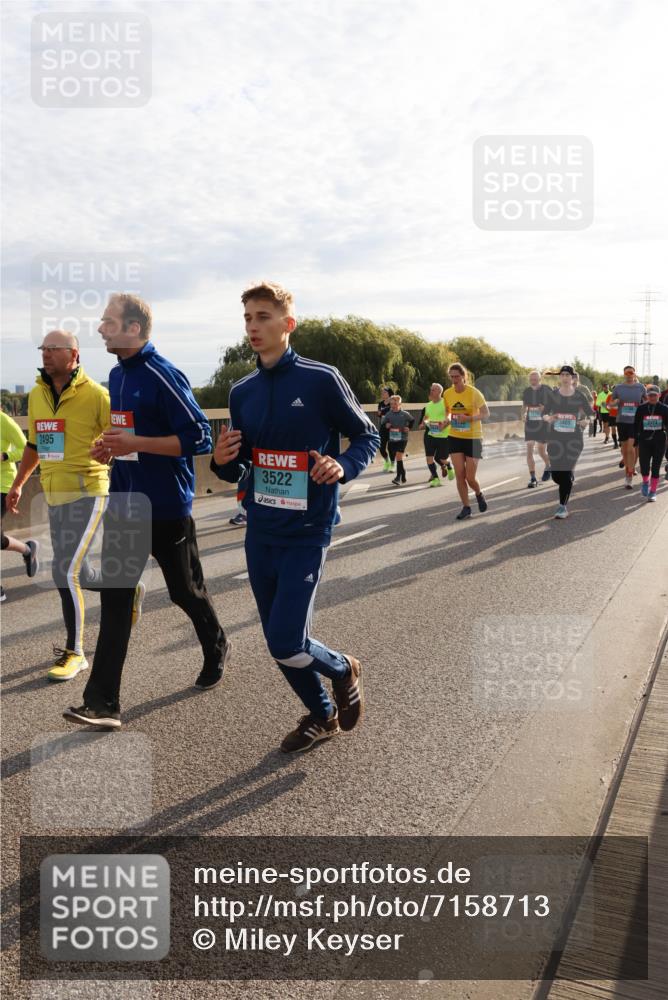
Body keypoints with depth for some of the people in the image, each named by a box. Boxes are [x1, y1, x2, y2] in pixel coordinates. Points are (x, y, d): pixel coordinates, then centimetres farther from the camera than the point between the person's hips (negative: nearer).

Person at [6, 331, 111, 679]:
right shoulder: (36, 395, 9)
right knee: (76, 572, 13)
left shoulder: (94, 394, -10)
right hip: (54, 497, 7)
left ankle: (74, 653, 7)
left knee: (66, 572, -10)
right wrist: (17, 485, 25)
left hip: (87, 494, -7)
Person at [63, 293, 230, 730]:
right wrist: (112, 446, 1)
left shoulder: (163, 376, -16)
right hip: (125, 502, 7)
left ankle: (217, 648, 41)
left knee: (186, 591, 11)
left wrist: (135, 443, -23)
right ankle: (103, 702, 2)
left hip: (166, 508, -7)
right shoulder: (117, 375, 10)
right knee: (115, 596, 0)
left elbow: (199, 438, -20)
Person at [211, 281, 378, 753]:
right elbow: (239, 470, 13)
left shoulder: (321, 379, -9)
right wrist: (223, 461, -10)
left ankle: (344, 670, 24)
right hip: (260, 533, 6)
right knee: (279, 642, 13)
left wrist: (343, 466, -21)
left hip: (306, 532, -6)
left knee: (286, 644, -9)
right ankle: (323, 715, 37)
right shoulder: (242, 392, 7)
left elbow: (368, 437, -1)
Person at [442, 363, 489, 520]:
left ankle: (479, 494, 31)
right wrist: (448, 419, -6)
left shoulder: (473, 392, -13)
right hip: (455, 438, 3)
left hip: (473, 438, -3)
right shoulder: (447, 393, -1)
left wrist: (468, 418, -24)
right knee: (459, 475, -2)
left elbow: (486, 413, -8)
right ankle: (466, 507, 11)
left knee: (470, 477, -3)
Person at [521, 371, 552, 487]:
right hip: (530, 423, 3)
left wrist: (545, 408, -20)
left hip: (543, 423, -3)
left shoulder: (546, 390, -6)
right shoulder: (527, 391, 4)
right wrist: (523, 415, -3)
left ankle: (548, 467, 38)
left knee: (541, 450, 4)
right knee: (529, 450, -5)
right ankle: (533, 479, 0)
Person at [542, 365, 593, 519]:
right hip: (555, 438, 1)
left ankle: (563, 506, 1)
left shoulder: (578, 396, 1)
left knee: (566, 472, -7)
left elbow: (590, 413, 8)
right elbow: (544, 414, 3)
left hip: (574, 438, -1)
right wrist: (548, 418, -19)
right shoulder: (553, 394, 2)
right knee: (555, 473, 0)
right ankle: (567, 487, 36)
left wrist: (586, 421, -14)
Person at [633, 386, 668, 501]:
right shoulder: (641, 409, 0)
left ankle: (653, 492, 14)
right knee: (644, 467, -5)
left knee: (655, 468, 2)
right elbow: (636, 426, 4)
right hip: (644, 441, 0)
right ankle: (645, 482, 29)